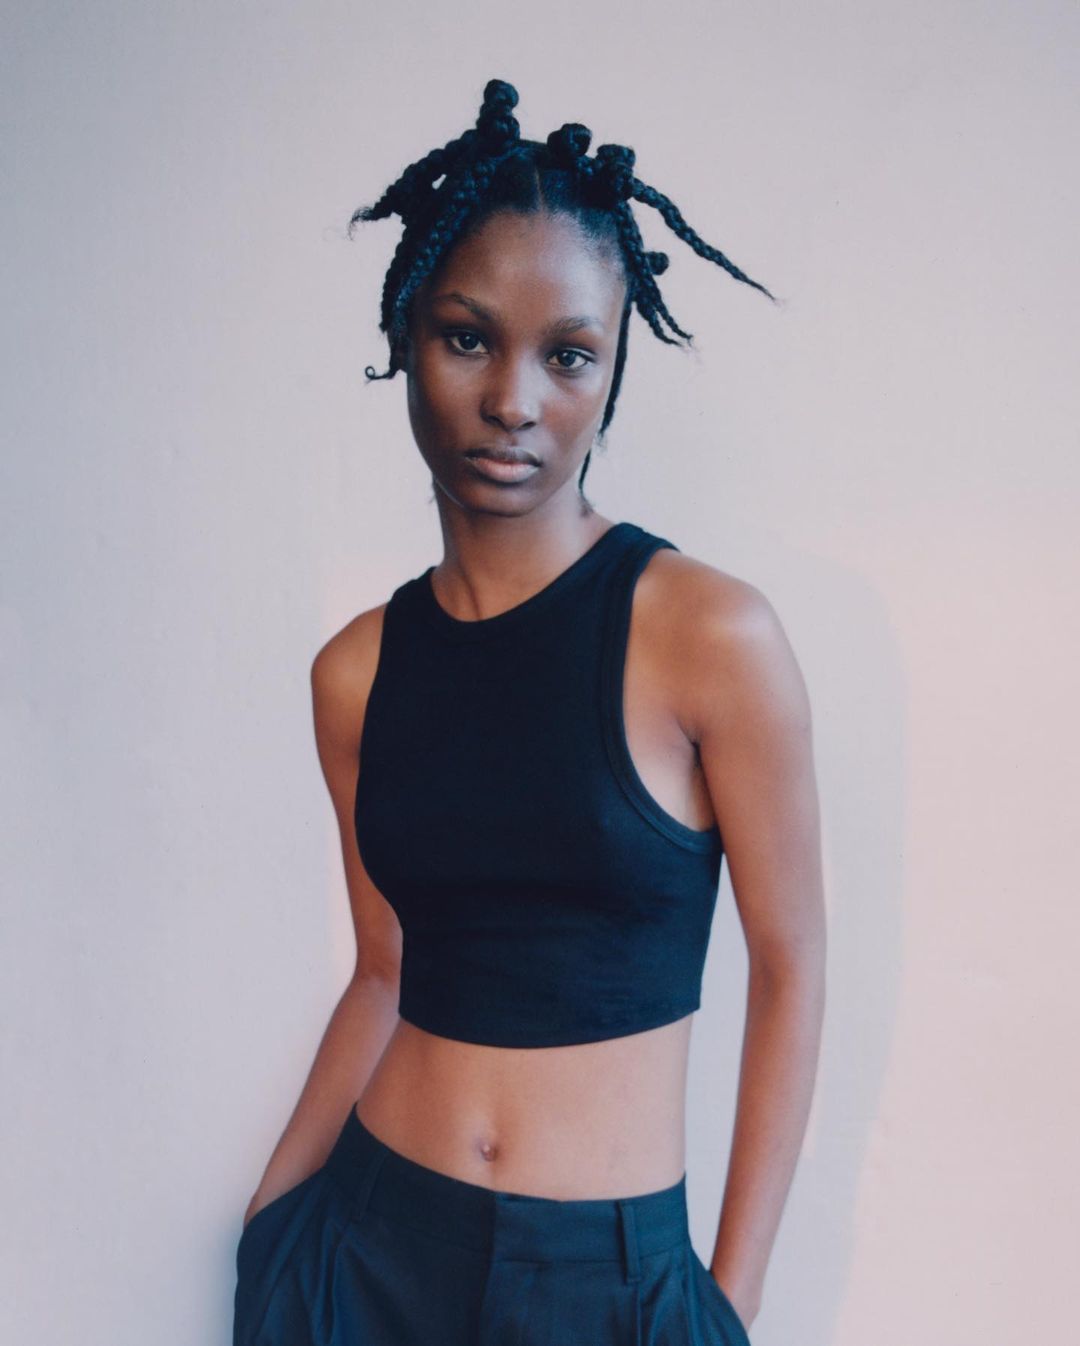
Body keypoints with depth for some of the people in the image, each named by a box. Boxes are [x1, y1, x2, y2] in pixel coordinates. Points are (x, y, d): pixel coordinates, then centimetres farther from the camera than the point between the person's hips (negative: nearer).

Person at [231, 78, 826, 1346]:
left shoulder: (710, 635, -14)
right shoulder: (357, 668, -2)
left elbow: (789, 966, -8)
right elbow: (388, 973, 6)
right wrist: (267, 1224, 7)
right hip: (371, 1241, 3)